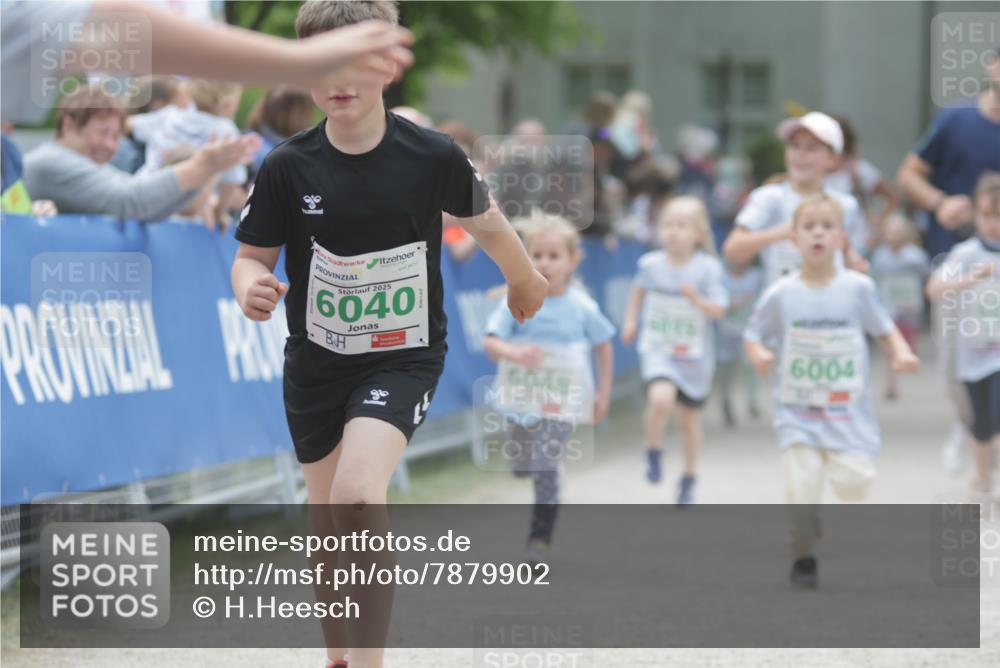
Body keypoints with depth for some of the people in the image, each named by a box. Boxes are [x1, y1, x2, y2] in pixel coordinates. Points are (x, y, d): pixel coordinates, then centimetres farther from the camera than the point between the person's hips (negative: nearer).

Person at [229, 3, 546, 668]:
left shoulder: (434, 157, -13)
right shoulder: (287, 168, -11)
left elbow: (485, 222, 7)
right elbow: (253, 255, 1)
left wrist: (526, 281, 25)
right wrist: (252, 286, -24)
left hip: (404, 357, -3)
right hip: (316, 360, 3)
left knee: (357, 494, -27)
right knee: (328, 524, 13)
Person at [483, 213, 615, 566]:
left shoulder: (582, 307, -7)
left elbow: (604, 345, 7)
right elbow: (491, 342, -14)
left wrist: (604, 393, 9)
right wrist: (514, 353, -36)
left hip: (562, 400, -2)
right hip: (522, 395, 3)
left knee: (545, 468, -16)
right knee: (521, 467, 15)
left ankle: (540, 536, -7)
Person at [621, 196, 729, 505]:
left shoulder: (708, 268, -12)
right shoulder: (651, 264, -6)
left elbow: (719, 310, -13)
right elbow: (639, 288, 17)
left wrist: (697, 300, -30)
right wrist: (631, 321, 13)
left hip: (694, 355, 0)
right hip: (658, 349, 0)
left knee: (689, 415, 14)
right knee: (661, 397, -28)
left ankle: (689, 478, 34)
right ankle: (653, 452, -1)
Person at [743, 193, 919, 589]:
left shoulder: (858, 288, -1)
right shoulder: (780, 295, -3)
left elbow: (884, 328, 10)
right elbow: (753, 336, 6)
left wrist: (901, 353, -9)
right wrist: (759, 356, -15)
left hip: (849, 409, 1)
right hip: (798, 411, 0)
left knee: (855, 479, -14)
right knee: (802, 487, -11)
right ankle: (804, 560, 9)